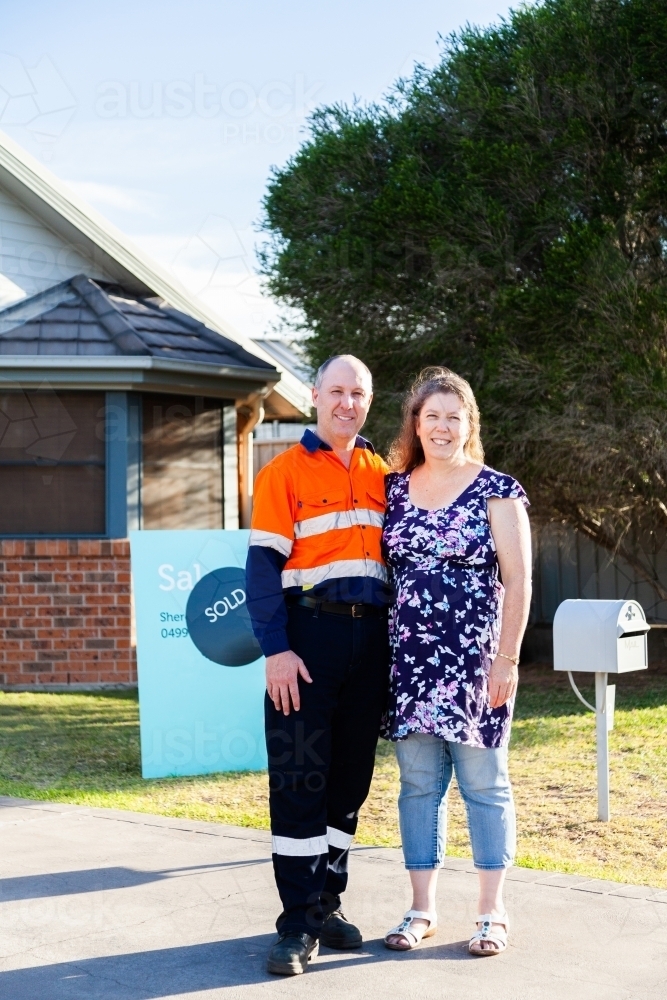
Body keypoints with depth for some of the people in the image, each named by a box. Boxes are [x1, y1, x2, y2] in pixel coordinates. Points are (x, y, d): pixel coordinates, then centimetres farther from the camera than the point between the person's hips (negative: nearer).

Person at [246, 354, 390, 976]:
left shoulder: (383, 476, 12)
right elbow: (263, 567, -8)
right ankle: (298, 923, 3)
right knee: (299, 779, -3)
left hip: (370, 639, 5)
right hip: (308, 635, -5)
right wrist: (276, 650, -16)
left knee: (351, 777, 10)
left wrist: (394, 641, 9)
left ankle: (328, 901, 22)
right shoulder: (285, 472, -3)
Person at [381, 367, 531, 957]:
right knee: (418, 784, 9)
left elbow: (518, 581, -5)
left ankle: (493, 913, 15)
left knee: (485, 784, 5)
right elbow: (381, 567, 13)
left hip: (475, 663, -3)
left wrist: (507, 659, -10)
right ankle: (422, 909, 20)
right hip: (409, 662, 4)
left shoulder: (496, 491, -3)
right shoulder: (394, 488, 8)